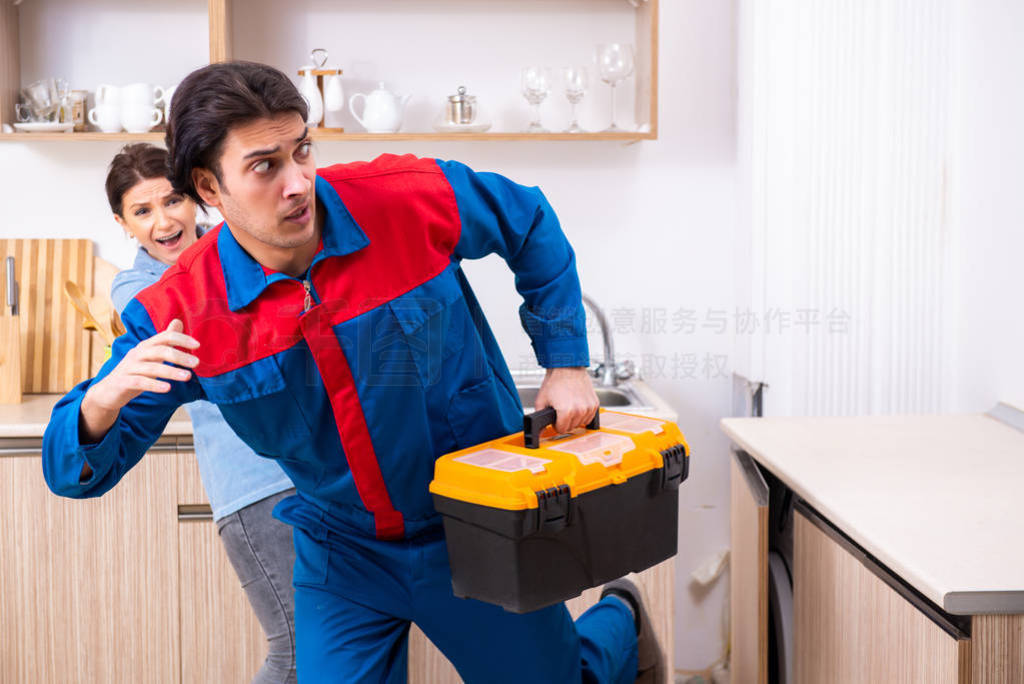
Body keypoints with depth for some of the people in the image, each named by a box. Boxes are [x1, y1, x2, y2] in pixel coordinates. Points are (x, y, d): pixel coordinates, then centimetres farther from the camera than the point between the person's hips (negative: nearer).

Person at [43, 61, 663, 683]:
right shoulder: (179, 316, -18)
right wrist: (101, 403, -36)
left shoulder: (410, 200, -21)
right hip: (341, 555, 1)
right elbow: (78, 472, -12)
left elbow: (531, 223, 0)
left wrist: (566, 361, -4)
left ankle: (622, 624, 52)